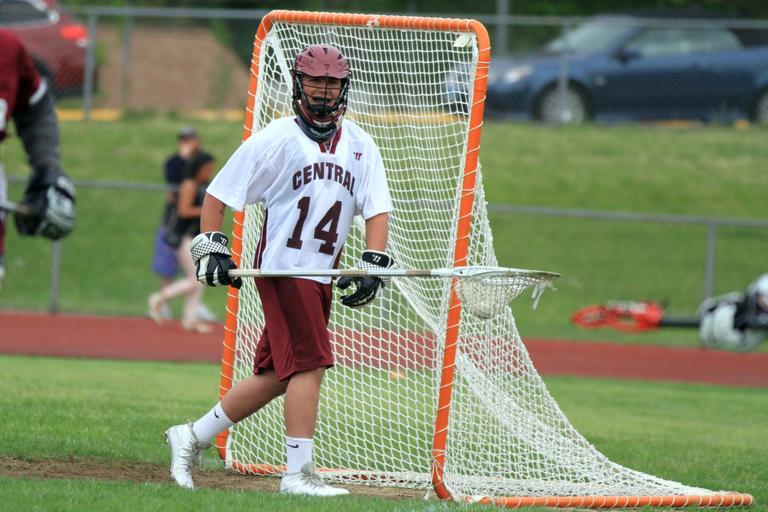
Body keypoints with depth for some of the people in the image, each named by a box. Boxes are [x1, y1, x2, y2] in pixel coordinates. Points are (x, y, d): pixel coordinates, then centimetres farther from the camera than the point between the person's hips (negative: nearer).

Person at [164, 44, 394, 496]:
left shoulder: (360, 146, 10)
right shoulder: (275, 140, -4)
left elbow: (377, 210, 4)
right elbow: (218, 195, 0)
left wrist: (372, 267, -9)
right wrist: (211, 247, -11)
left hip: (323, 274, 6)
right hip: (282, 267, -6)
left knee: (276, 377, 9)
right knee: (310, 362, -15)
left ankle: (193, 438, 21)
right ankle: (298, 472, -13)